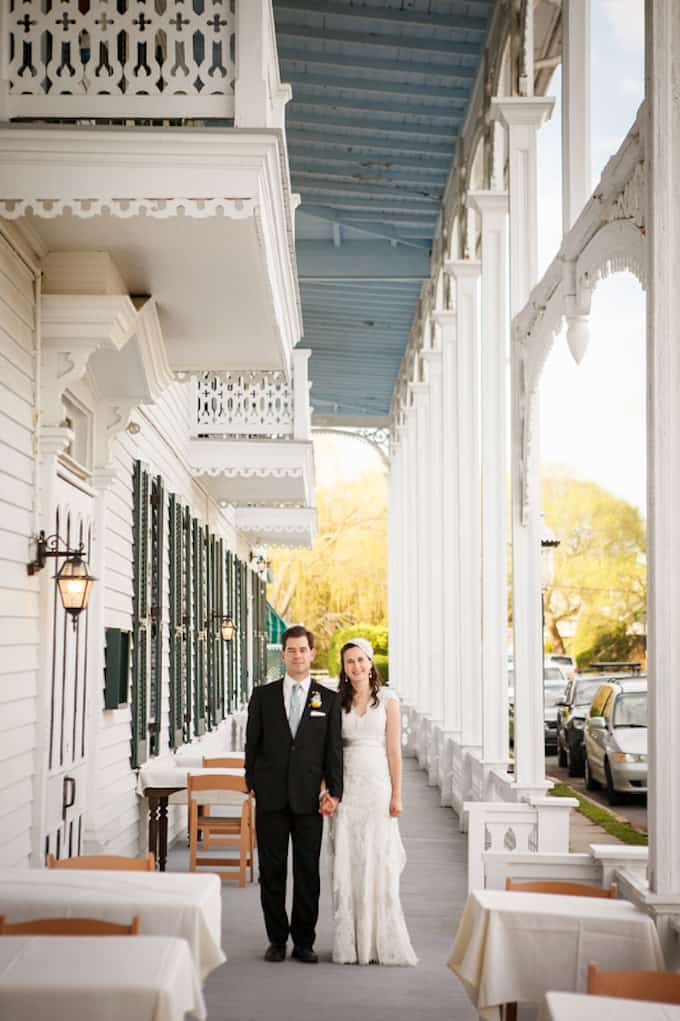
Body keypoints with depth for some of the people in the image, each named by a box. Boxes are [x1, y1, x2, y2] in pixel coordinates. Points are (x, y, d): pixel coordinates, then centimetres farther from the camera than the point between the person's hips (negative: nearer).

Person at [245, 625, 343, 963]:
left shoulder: (328, 699, 5)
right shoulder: (263, 695, 6)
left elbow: (333, 749, 3)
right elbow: (252, 744, 8)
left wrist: (334, 792, -5)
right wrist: (252, 785, 3)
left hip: (309, 797, 0)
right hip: (271, 797, 1)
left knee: (308, 872, 4)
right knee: (271, 871, 5)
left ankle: (304, 941, 14)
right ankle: (277, 939, 16)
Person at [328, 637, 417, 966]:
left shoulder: (387, 701, 2)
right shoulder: (336, 702, 8)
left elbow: (394, 750, 0)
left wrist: (396, 796, -4)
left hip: (377, 787, -2)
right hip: (345, 787, 2)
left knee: (379, 864, -2)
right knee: (346, 864, 2)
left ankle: (382, 942, 7)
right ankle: (350, 943, 9)